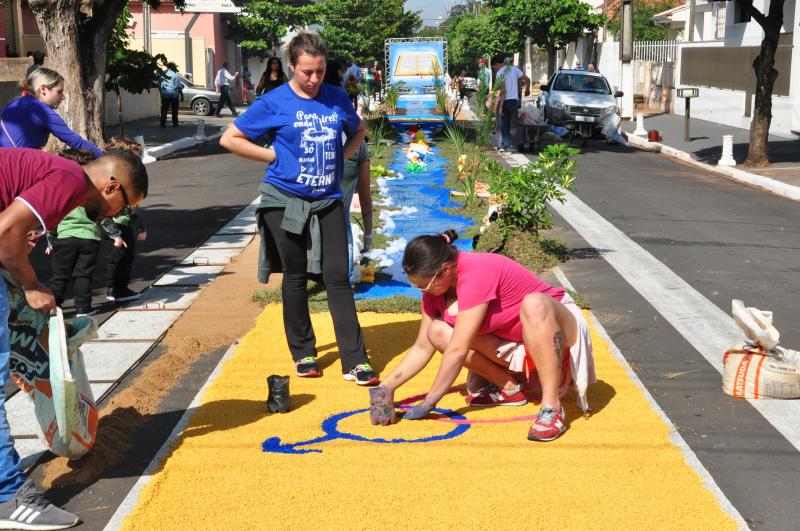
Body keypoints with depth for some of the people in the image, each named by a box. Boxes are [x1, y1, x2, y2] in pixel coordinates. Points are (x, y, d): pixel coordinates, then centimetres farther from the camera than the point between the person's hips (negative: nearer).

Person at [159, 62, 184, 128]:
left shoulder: (162, 74, 6)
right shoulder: (175, 75, -6)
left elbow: (159, 85, 12)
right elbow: (179, 86, -8)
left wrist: (161, 92, 24)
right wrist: (181, 94, 0)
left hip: (164, 95, 3)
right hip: (174, 94, -3)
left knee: (164, 109, 5)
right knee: (174, 110, 5)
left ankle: (163, 123, -1)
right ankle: (175, 123, 6)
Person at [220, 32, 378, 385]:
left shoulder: (337, 98, 2)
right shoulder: (274, 103, -7)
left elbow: (359, 130, 21)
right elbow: (230, 139, -3)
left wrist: (342, 156, 4)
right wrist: (275, 156, -8)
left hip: (328, 200, 2)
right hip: (286, 200, -2)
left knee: (338, 277, -2)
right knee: (296, 278, 8)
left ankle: (355, 362, 0)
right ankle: (303, 354, 22)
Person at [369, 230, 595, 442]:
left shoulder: (476, 274, -30)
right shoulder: (435, 286, -4)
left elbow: (457, 350, -30)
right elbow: (422, 347, 3)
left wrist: (429, 402, -23)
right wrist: (386, 387, -6)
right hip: (512, 343, 8)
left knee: (533, 304, -42)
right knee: (438, 332, -13)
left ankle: (552, 408, -37)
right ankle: (509, 389, -1)